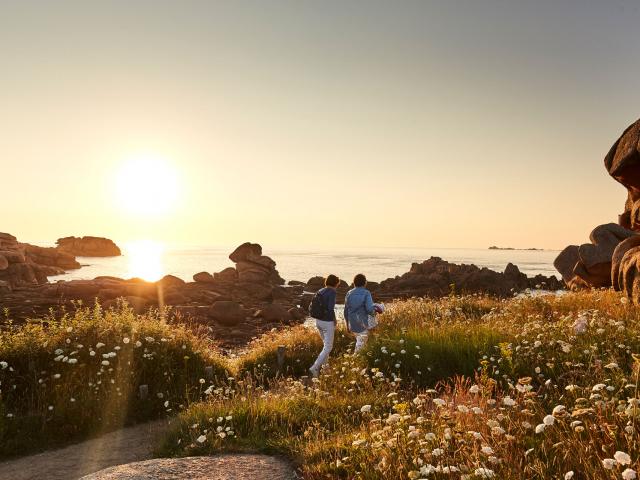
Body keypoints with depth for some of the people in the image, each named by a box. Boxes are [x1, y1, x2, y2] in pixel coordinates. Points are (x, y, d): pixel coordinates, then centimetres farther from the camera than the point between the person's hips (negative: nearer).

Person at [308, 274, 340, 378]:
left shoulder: (319, 292, 7)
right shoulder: (332, 292, -15)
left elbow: (311, 308, 8)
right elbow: (331, 309, -21)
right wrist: (334, 322, -7)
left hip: (318, 321, 8)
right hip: (327, 323, -8)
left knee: (326, 345, 24)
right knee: (328, 348, 2)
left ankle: (324, 367, 28)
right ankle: (314, 368, -8)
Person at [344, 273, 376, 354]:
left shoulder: (349, 293, 4)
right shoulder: (366, 293, -12)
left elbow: (346, 311, 9)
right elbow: (370, 309, -21)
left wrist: (347, 324, 19)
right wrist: (374, 312, 2)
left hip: (352, 324, 5)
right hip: (363, 324, -5)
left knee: (359, 340, 23)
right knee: (360, 345, 4)